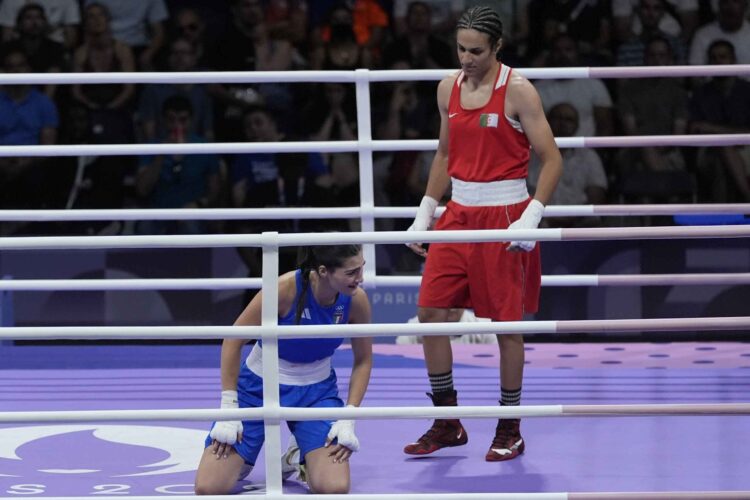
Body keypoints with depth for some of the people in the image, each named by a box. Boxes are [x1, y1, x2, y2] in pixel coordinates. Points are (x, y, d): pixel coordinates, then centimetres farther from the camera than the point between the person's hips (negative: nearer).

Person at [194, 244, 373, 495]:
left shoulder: (357, 300, -15)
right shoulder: (285, 288, -27)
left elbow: (363, 361, 1)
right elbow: (233, 341, -17)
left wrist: (348, 418, -10)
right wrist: (229, 409, -17)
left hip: (316, 391, 2)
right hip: (259, 385, -2)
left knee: (335, 488, -20)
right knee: (208, 488, -13)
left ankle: (300, 459, 15)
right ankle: (242, 457, 21)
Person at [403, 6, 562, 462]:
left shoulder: (518, 91, -10)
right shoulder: (449, 89, 7)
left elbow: (552, 159, -10)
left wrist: (530, 218, -20)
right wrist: (425, 214, 13)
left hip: (504, 215, -6)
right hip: (458, 213, 6)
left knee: (506, 323, -1)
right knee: (431, 312, 1)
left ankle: (510, 431, 11)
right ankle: (447, 424, 13)